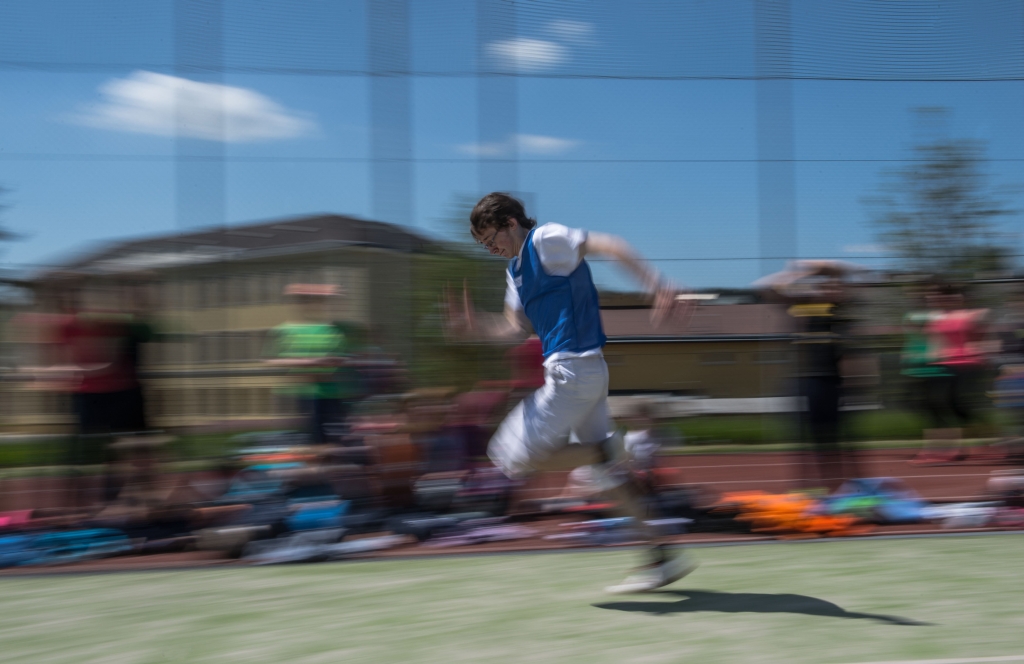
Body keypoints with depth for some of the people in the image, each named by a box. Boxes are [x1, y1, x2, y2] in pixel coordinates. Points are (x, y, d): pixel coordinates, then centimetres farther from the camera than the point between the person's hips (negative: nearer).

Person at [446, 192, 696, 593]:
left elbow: (609, 246, -19)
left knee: (513, 457, -7)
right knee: (608, 475, 11)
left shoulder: (547, 240, -8)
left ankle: (606, 451, -9)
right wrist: (477, 327, 7)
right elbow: (517, 327, 23)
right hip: (585, 372, 10)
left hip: (572, 369, -10)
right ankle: (660, 557, 12)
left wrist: (657, 288, -29)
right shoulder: (515, 269, 20)